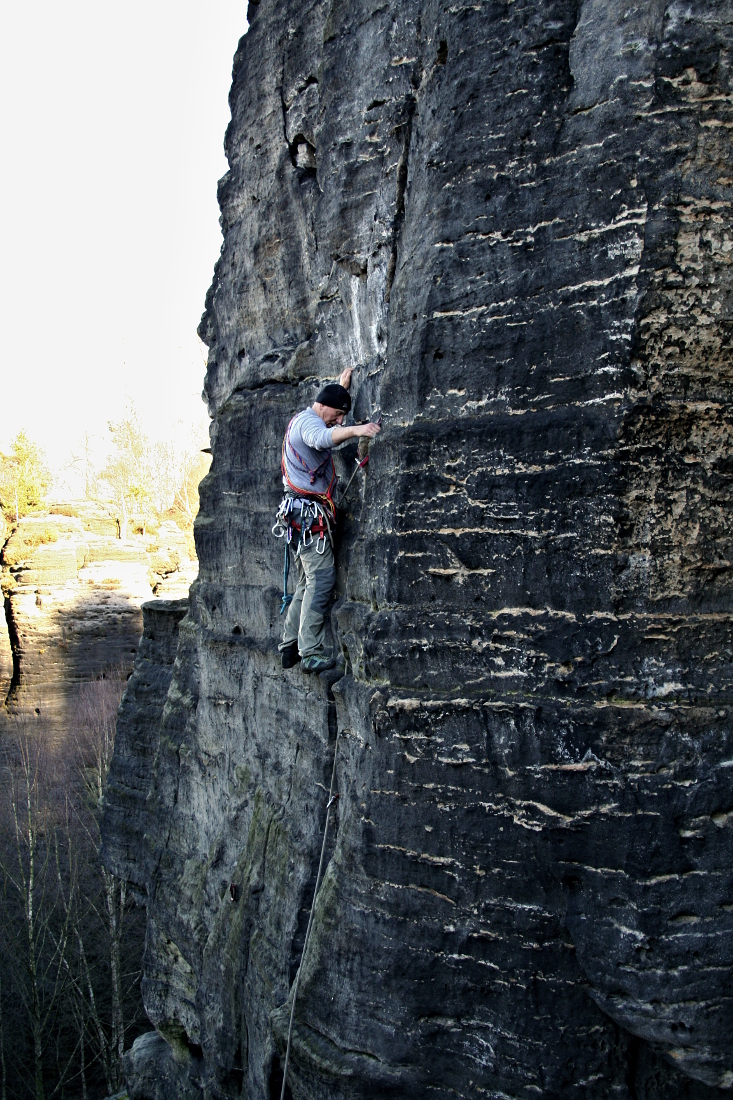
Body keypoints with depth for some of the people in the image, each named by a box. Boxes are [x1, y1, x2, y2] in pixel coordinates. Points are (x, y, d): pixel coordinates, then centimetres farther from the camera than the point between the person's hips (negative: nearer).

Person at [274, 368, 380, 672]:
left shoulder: (302, 420, 22)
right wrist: (355, 430, -52)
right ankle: (311, 654, -15)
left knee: (309, 582, 13)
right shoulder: (307, 421, -11)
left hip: (300, 512, 11)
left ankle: (289, 646, 16)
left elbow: (328, 432, 47)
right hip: (310, 511, -11)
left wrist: (341, 386, 48)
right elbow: (321, 438, -37)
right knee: (321, 579, -13)